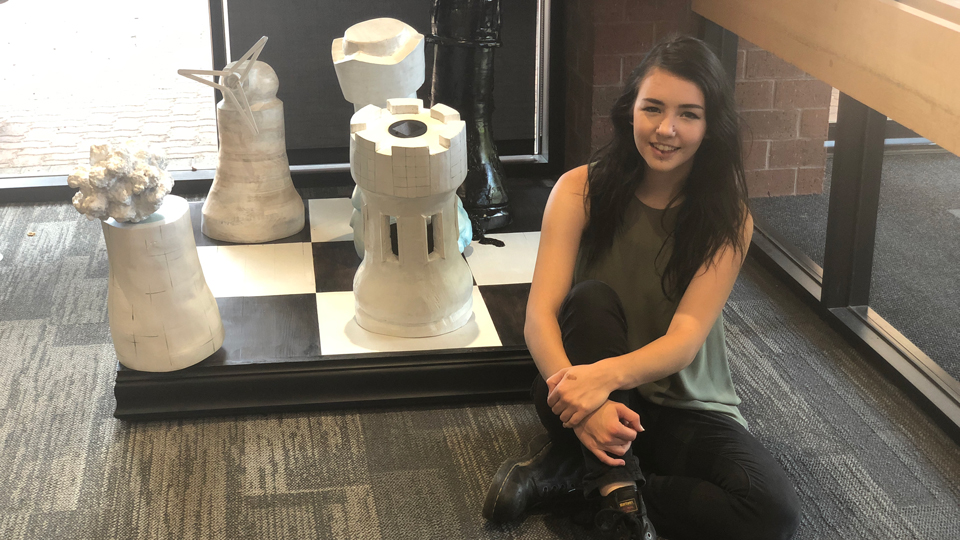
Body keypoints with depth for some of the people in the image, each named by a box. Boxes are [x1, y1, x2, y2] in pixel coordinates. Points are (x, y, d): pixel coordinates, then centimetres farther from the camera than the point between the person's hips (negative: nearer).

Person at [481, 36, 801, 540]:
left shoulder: (728, 218, -10)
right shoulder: (582, 191, -10)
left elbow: (683, 342, -21)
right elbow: (540, 315, -20)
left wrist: (606, 375, -42)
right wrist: (581, 400, -40)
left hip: (687, 408, 1)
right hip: (581, 398, -1)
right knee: (591, 298, -30)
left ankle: (572, 469, -16)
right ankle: (619, 492, -29)